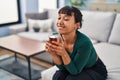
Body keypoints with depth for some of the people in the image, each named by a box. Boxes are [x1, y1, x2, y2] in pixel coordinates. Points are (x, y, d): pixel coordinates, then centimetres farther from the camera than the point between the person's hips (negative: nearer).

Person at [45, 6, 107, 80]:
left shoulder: (84, 42, -33)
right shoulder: (58, 38, -19)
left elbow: (75, 71, -25)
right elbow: (62, 67, -11)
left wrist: (63, 54, -41)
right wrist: (53, 54, -31)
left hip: (96, 70, -4)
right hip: (74, 67, 4)